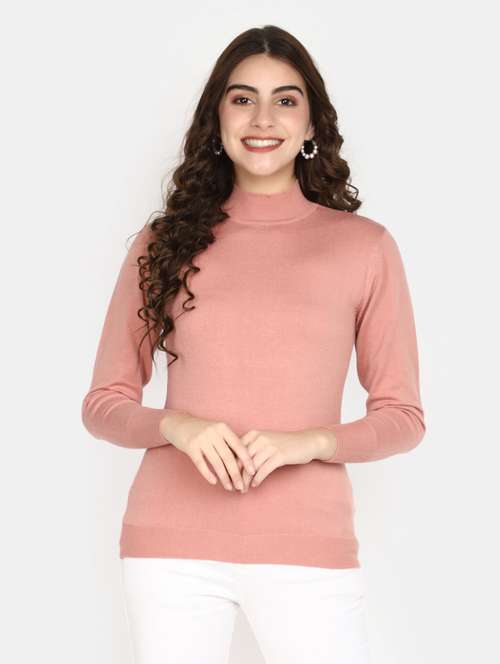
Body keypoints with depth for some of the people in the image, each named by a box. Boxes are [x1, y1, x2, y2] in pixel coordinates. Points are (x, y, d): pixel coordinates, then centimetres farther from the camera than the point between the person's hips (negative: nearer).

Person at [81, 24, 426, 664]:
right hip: (171, 542, 1)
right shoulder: (163, 243, 7)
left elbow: (402, 415, 6)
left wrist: (308, 442, -11)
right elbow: (104, 402, 9)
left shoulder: (366, 245, 4)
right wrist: (176, 426, -11)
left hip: (307, 544, -1)